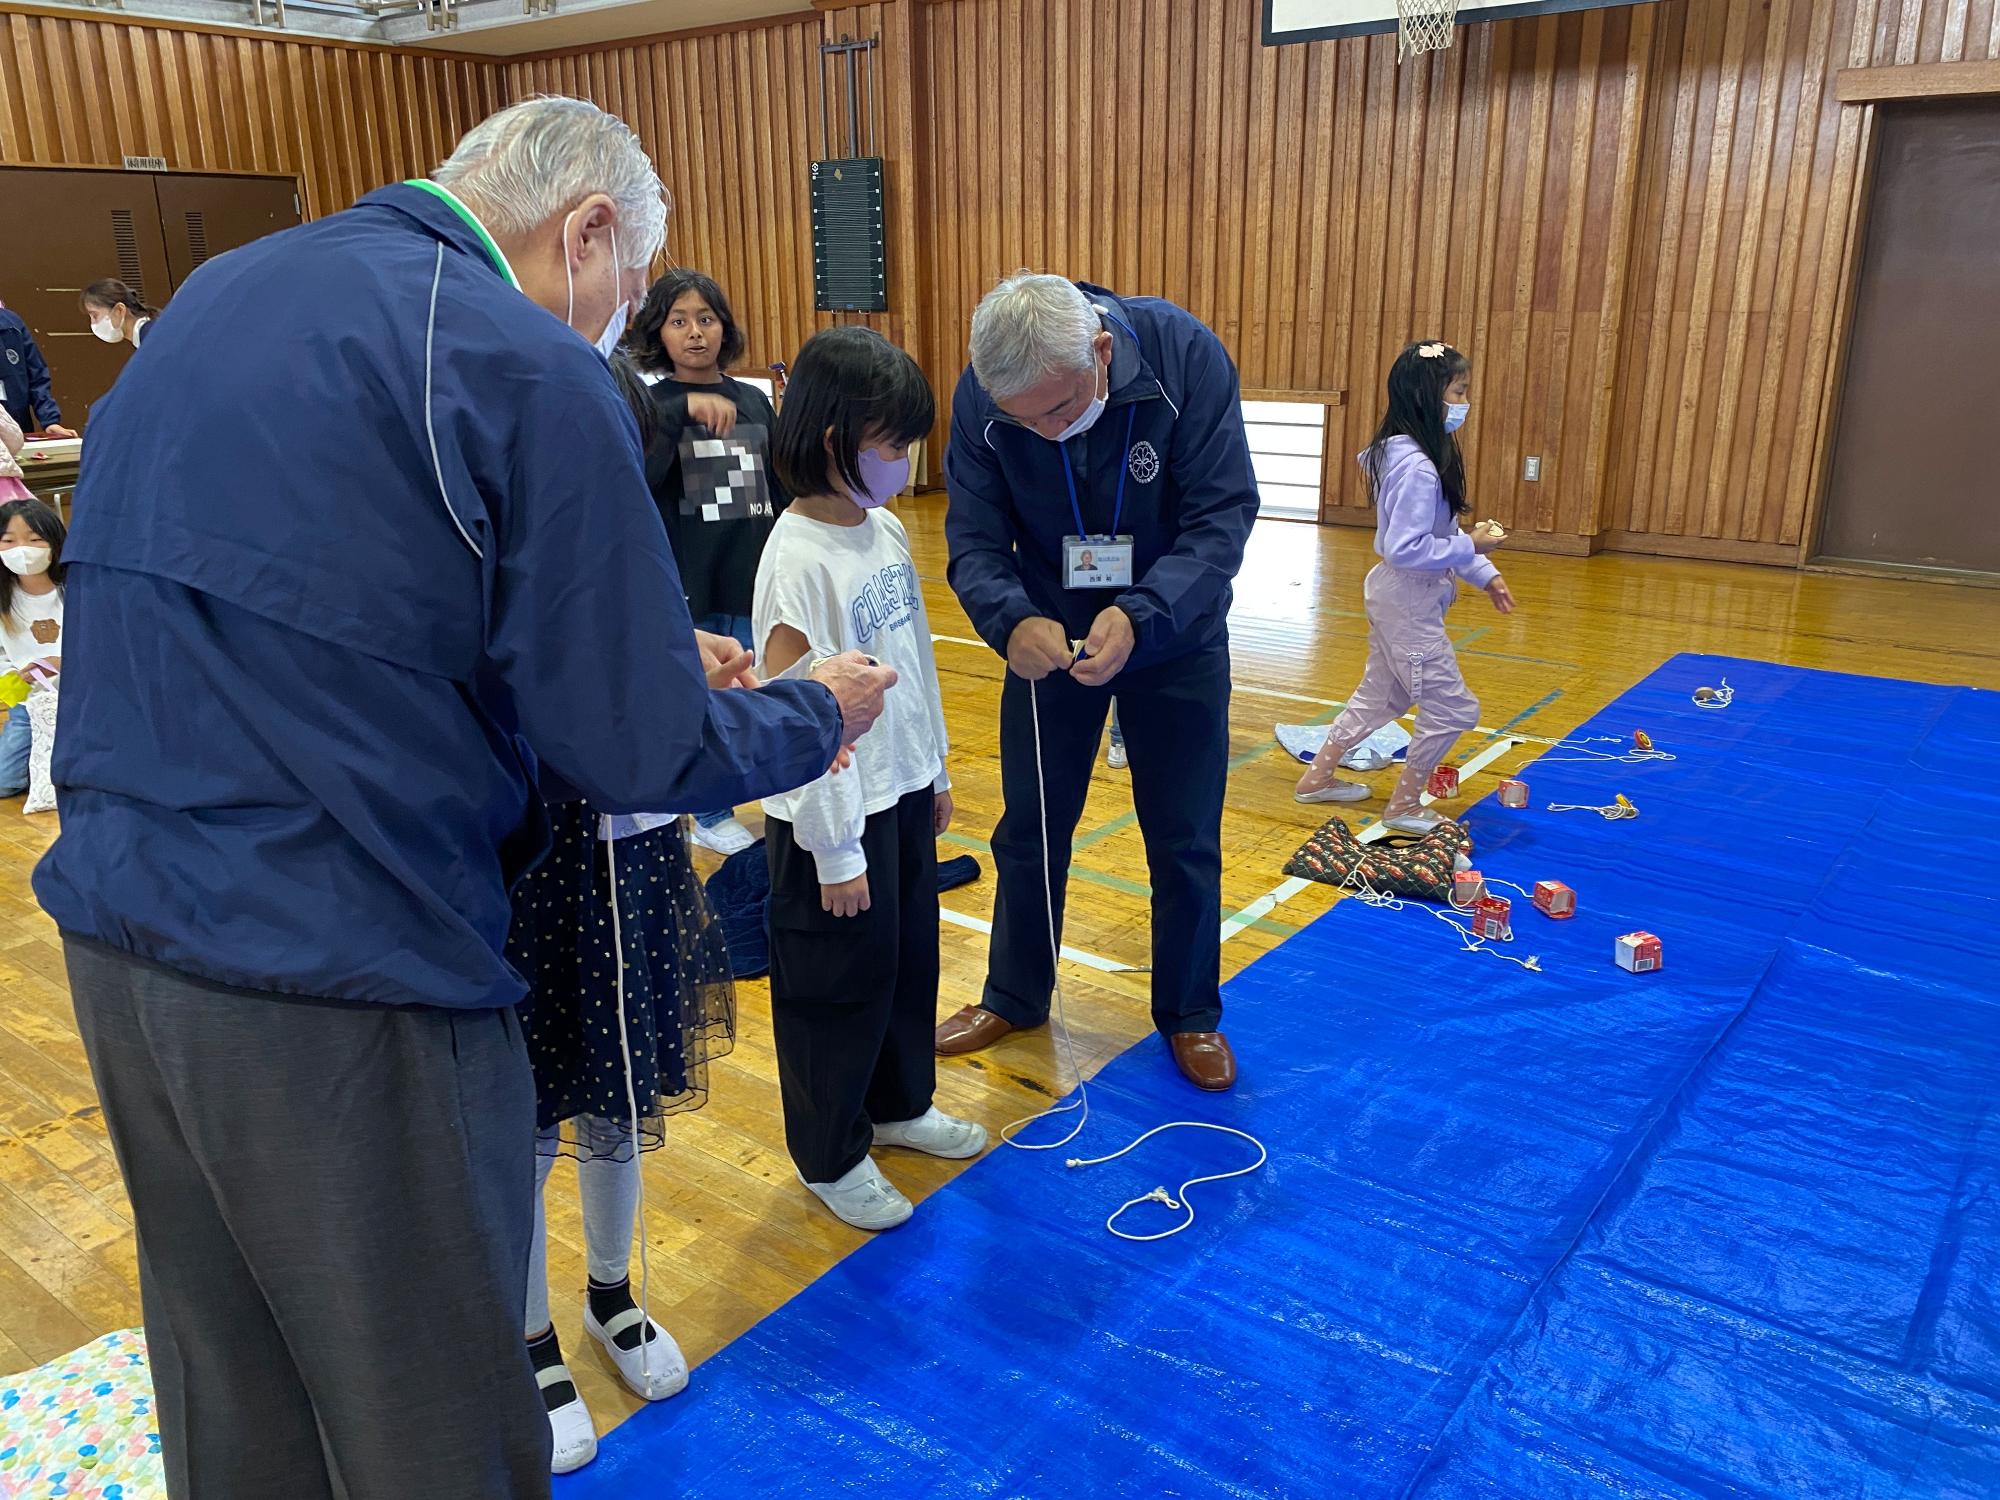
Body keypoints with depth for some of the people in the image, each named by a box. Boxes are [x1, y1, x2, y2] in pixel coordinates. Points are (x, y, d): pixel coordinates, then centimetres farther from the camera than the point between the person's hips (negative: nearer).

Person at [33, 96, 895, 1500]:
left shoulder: (220, 292, 12)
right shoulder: (531, 374, -15)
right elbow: (639, 755, -14)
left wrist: (652, 648, 17)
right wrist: (816, 714, 5)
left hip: (118, 932, 9)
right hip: (340, 987, -8)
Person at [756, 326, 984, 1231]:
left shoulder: (886, 529, 3)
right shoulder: (799, 558, -22)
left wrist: (934, 769, 18)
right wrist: (836, 850, -17)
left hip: (902, 793, 8)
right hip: (834, 816, -8)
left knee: (910, 957, 22)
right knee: (839, 984, 8)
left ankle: (900, 1104, 44)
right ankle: (831, 1156, 29)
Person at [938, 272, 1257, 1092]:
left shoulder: (1186, 355, -26)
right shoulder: (980, 395, -21)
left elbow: (1224, 515, -25)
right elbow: (974, 540, -17)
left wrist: (1140, 615, -40)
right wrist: (1012, 619, -39)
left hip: (1176, 638, -1)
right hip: (1050, 639, 2)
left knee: (1185, 840, 9)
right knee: (1029, 830, 12)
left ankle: (1189, 1014, 30)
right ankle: (1013, 996, 34)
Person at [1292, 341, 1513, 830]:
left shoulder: (1407, 454, 7)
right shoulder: (1416, 469, -25)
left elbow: (1436, 534, 14)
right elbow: (1404, 549, -29)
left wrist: (1485, 574, 11)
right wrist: (1471, 547, -21)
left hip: (1396, 600, 10)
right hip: (1408, 605, -10)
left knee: (1381, 695, 24)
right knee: (1453, 709, 2)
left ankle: (1319, 777, 35)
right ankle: (1405, 806, 16)